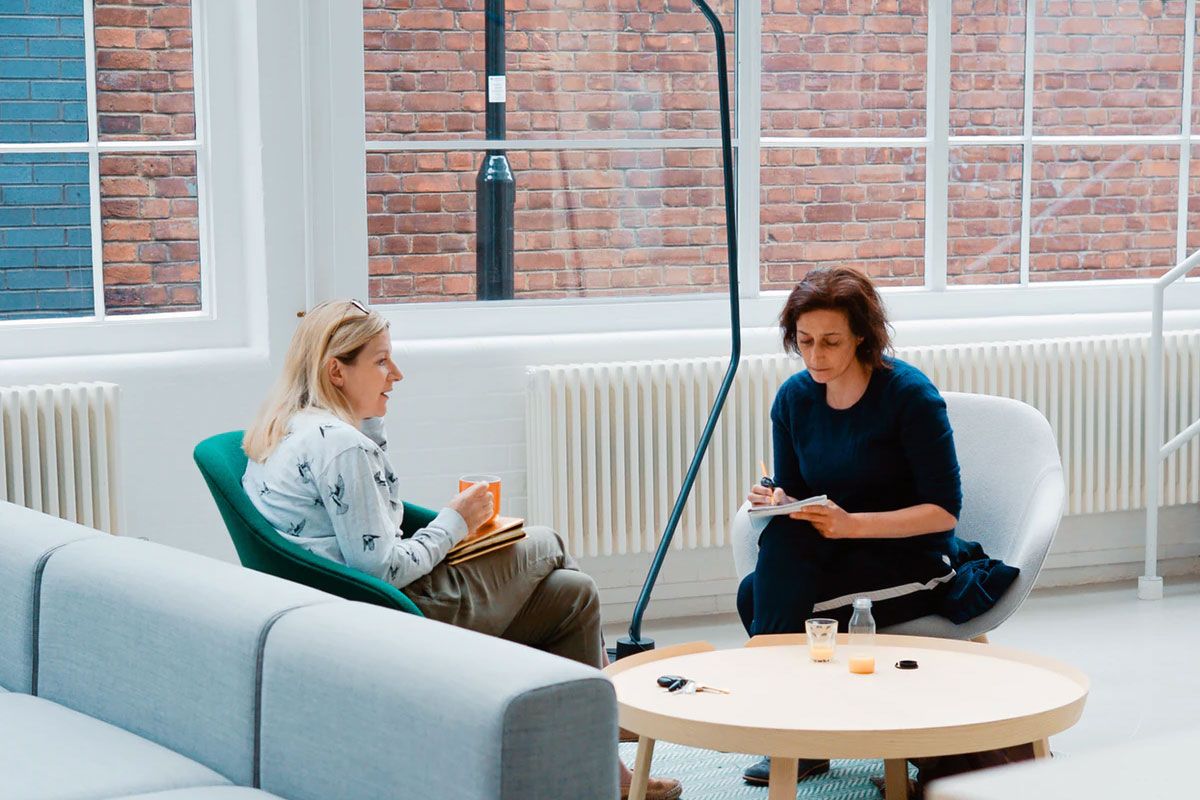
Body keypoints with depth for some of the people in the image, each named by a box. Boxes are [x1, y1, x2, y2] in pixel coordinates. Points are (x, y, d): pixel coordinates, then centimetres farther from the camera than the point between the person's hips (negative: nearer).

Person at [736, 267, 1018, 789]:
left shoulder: (909, 394, -14)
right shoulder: (794, 398, 2)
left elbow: (944, 510, -16)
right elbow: (793, 495, 9)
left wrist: (853, 524, -27)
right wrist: (777, 502, -17)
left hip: (915, 561, -5)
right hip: (837, 554, 6)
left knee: (760, 598, -25)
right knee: (780, 536, -28)